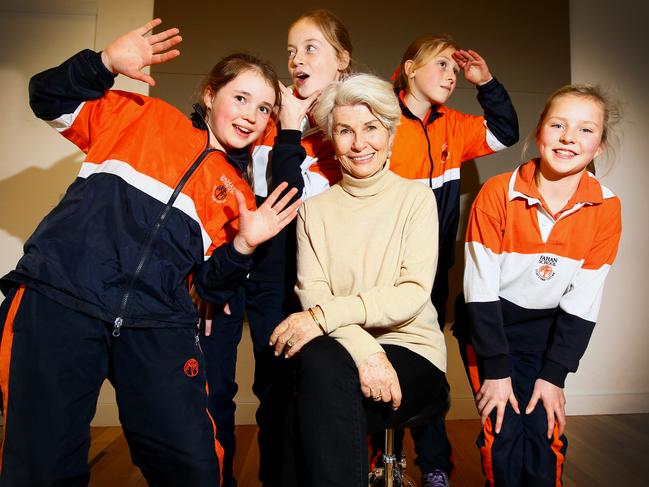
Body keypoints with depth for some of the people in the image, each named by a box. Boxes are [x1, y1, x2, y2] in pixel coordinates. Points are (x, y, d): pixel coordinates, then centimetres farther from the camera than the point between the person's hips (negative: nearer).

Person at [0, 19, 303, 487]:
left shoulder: (238, 194, 15)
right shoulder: (141, 115, 13)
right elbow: (50, 100, 14)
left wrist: (244, 246, -4)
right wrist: (106, 62, -1)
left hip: (157, 324, 2)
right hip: (58, 298, -1)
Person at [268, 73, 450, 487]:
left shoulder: (416, 197, 1)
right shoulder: (315, 209, 7)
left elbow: (413, 294, -10)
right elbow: (312, 294, -5)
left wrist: (325, 314, -22)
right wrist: (365, 348, -22)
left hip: (413, 352, -1)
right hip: (341, 349, 2)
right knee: (320, 362, -33)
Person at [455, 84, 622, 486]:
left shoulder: (606, 208, -9)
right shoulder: (498, 193, -18)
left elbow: (582, 302, -6)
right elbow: (481, 287, -17)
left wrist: (554, 375, -8)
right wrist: (496, 371, -15)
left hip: (548, 327, 2)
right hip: (487, 322, -2)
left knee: (546, 433, -4)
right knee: (503, 432, -7)